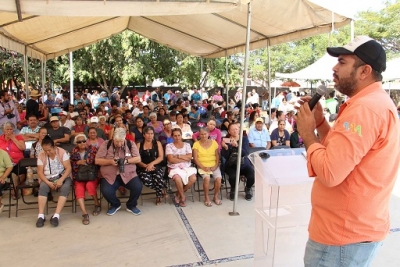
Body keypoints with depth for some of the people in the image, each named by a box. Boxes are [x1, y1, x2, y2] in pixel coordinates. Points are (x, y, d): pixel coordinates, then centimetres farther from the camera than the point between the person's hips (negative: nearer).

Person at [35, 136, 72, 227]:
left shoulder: (62, 152, -9)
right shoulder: (41, 155, -2)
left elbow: (68, 168, -13)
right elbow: (40, 172, -5)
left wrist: (61, 180, -25)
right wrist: (48, 182, -20)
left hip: (63, 177, -2)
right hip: (48, 179, 2)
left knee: (65, 188, -33)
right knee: (43, 187, -31)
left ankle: (56, 215, -36)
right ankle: (41, 216, -29)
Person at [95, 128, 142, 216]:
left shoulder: (131, 144, 1)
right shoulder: (106, 145, -1)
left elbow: (138, 159, 0)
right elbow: (97, 160, -1)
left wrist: (126, 161, -18)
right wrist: (110, 161, -17)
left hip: (128, 174, 1)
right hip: (110, 175, 0)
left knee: (138, 187, -25)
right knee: (106, 191, -27)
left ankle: (131, 206, 7)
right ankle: (115, 205, 10)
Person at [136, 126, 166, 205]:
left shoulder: (158, 143, 12)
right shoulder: (139, 145, 11)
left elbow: (161, 157, 2)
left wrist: (151, 164, -15)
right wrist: (145, 166, -15)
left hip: (156, 167, 0)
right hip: (143, 168, 0)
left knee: (158, 179, -34)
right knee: (146, 180, -34)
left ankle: (158, 195, 0)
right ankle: (161, 190, -4)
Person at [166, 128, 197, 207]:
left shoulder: (187, 145, 11)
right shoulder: (169, 146, 2)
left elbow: (189, 157, -4)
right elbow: (171, 160, -10)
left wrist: (178, 156, -11)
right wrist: (184, 158, -8)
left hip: (187, 167, 3)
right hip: (174, 168, -3)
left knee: (193, 178, -26)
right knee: (178, 179, -35)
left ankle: (179, 194, -2)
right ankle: (182, 197, -6)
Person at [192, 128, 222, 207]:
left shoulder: (214, 142, 5)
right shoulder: (196, 144, 0)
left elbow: (217, 156, 7)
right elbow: (195, 158, -5)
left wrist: (216, 166, -9)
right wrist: (203, 167, -15)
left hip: (214, 166, 2)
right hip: (202, 166, -2)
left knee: (218, 178, -24)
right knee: (207, 178, -31)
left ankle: (215, 196, 2)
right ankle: (206, 198, -8)